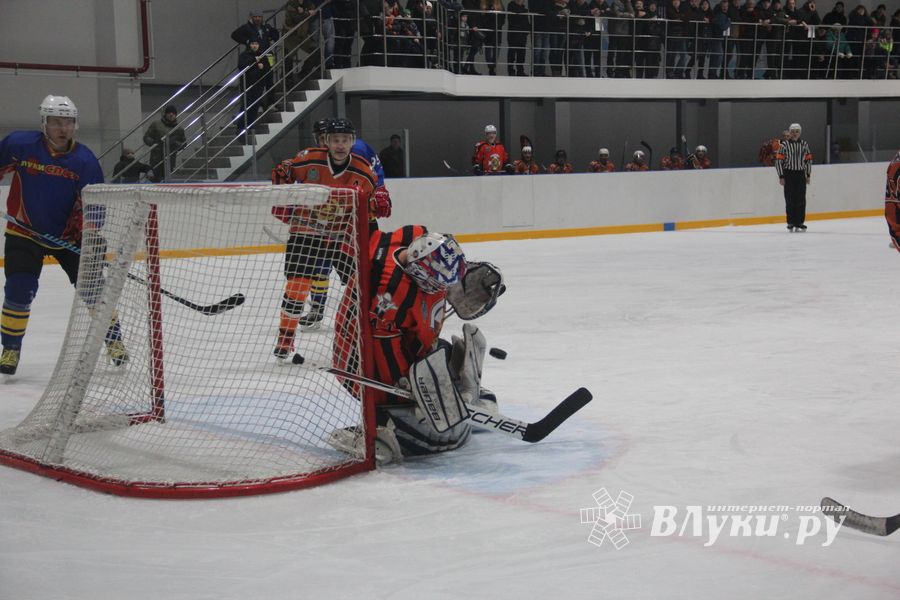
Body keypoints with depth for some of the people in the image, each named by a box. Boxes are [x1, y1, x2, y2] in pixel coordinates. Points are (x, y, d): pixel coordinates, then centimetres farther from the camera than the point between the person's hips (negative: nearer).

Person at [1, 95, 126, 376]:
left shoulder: (85, 161, -11)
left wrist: (93, 236, -24)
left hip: (69, 235, 1)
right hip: (24, 233, -1)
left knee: (91, 285, -5)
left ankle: (113, 339, 13)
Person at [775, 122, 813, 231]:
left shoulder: (804, 144, 7)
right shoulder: (784, 144, -4)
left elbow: (808, 160, 14)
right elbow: (778, 160, -6)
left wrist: (808, 175, 11)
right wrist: (781, 176, -8)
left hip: (800, 174, 3)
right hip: (788, 174, -3)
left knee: (801, 199, 1)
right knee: (790, 199, -1)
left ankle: (799, 222, 8)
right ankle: (791, 223, 6)